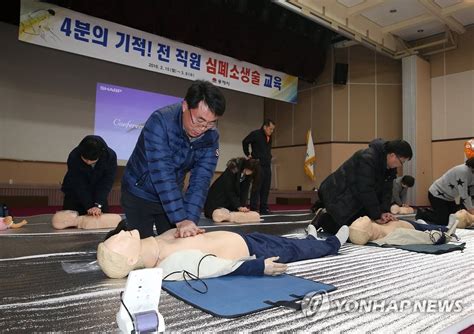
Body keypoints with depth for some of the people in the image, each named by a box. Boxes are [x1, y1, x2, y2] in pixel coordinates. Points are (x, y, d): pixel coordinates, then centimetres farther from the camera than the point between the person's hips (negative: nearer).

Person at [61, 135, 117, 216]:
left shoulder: (110, 156, -26)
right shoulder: (74, 157, -28)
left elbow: (106, 183, -24)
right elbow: (78, 185, -25)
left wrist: (98, 205, -31)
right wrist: (89, 206, -29)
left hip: (98, 194, 1)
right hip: (75, 195, -1)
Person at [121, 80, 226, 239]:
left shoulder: (211, 137, -15)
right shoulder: (160, 122, -28)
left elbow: (200, 181, -19)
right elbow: (162, 174, -33)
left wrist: (190, 219, -31)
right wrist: (181, 220, -37)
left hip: (172, 196, 4)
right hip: (140, 193, -4)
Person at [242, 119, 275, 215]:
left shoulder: (269, 137, 13)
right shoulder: (255, 134, -8)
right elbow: (245, 142, -1)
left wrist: (268, 157, 15)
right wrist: (248, 154, 0)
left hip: (267, 165, 7)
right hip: (258, 165, -7)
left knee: (266, 189, 7)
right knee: (257, 188, -6)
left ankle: (264, 209, 13)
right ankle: (254, 209, -1)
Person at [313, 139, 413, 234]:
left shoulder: (391, 167, 1)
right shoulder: (367, 158, -28)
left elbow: (386, 190, 1)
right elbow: (365, 190, -29)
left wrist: (384, 211, -13)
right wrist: (377, 216, -22)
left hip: (357, 200, 10)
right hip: (338, 194, -10)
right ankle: (322, 216, 8)